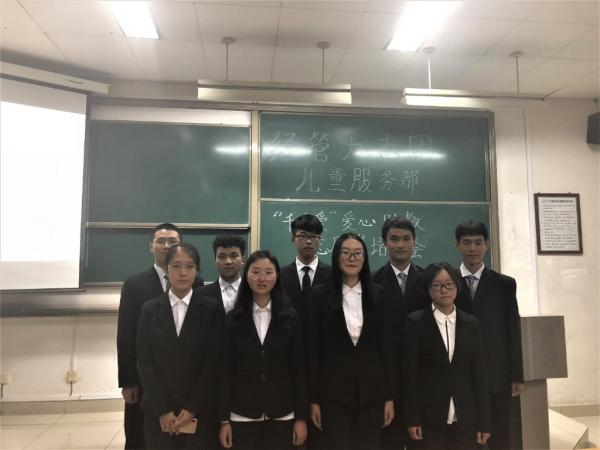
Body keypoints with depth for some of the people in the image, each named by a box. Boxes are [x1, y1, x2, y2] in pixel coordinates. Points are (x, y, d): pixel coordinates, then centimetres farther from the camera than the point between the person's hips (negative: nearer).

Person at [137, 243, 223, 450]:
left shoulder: (212, 309, -1)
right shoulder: (150, 309, 4)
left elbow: (214, 361, -5)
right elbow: (144, 362, 0)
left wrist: (192, 409, -9)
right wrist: (163, 410, -7)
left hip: (199, 413, -1)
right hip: (158, 413, 2)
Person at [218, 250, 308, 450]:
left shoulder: (290, 317, -1)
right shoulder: (233, 318, -1)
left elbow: (298, 368, 0)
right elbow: (226, 369, -1)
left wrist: (301, 417, -1)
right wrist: (224, 419, -2)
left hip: (282, 414, 0)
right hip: (243, 414, 0)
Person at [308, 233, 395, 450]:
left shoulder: (377, 294, 3)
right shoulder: (320, 294, -3)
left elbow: (386, 344, 3)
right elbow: (313, 348, -3)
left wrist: (390, 395, 1)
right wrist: (313, 398, -4)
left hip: (371, 390, 2)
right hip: (333, 390, -1)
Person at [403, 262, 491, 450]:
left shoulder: (471, 324, 7)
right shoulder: (416, 322, -3)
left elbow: (479, 374, 6)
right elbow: (410, 374, -4)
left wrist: (484, 421, 3)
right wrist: (412, 419, -7)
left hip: (465, 419, 3)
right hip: (428, 418, -2)